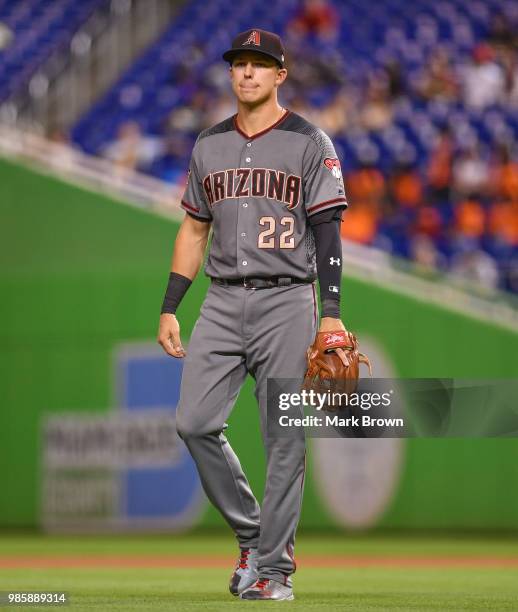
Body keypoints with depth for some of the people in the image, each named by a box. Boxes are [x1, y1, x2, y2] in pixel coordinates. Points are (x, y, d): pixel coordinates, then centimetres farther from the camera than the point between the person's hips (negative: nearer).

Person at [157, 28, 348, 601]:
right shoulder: (209, 145, 14)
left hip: (286, 301, -4)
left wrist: (331, 312, -14)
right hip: (222, 302, 4)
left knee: (285, 439, -4)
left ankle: (273, 568, 3)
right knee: (194, 423, -6)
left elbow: (327, 230, -5)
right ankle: (249, 532, 13)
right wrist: (169, 308, 11)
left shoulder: (309, 143, 0)